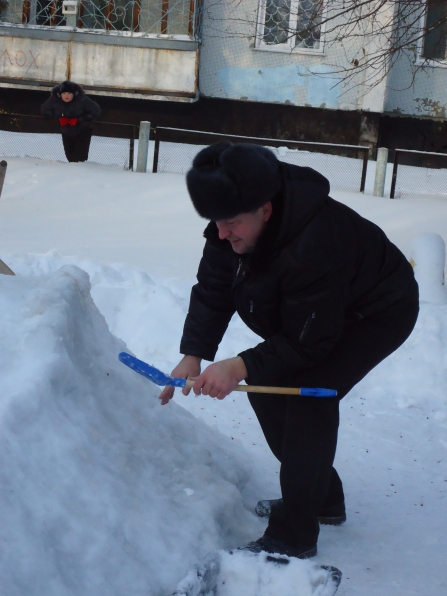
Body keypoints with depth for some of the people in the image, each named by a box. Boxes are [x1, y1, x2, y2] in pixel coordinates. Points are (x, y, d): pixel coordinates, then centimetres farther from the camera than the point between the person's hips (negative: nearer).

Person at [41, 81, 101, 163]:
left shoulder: (82, 100, -27)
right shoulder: (55, 100, -18)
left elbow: (96, 111, -20)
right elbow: (44, 110, -1)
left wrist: (78, 119, -26)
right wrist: (59, 117, -16)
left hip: (83, 132, -4)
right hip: (66, 132, 4)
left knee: (80, 156, -15)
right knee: (70, 156, 12)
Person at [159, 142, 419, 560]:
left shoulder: (314, 244, -42)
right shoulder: (232, 226, -18)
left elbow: (308, 342, -33)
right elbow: (211, 291, -13)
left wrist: (241, 367, -39)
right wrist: (192, 356, -24)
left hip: (379, 312, -9)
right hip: (315, 312, 9)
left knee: (309, 395, -23)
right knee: (267, 385, 3)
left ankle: (294, 537, -16)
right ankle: (322, 497, 21)